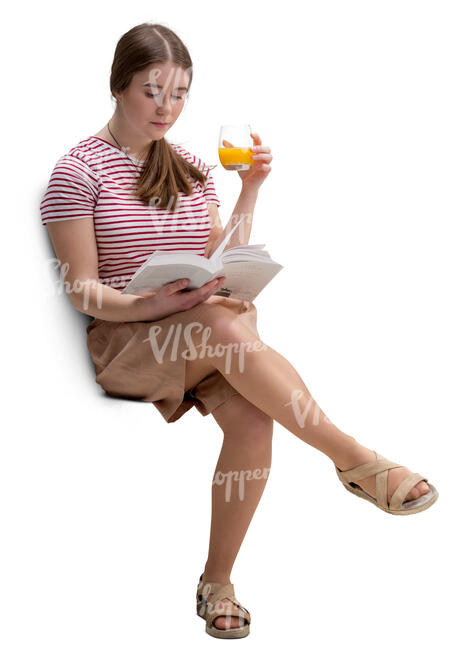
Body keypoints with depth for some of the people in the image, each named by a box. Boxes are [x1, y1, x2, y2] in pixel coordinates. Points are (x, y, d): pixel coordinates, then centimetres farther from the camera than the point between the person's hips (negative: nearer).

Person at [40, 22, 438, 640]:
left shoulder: (191, 168, 16)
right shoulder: (80, 171, 0)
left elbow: (224, 265, 14)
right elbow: (84, 291, -6)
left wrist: (249, 191, 3)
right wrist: (154, 304, -24)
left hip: (203, 341, 5)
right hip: (121, 342, -4)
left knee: (252, 420, -29)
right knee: (223, 324, -37)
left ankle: (217, 582, -15)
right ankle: (355, 459, -34)